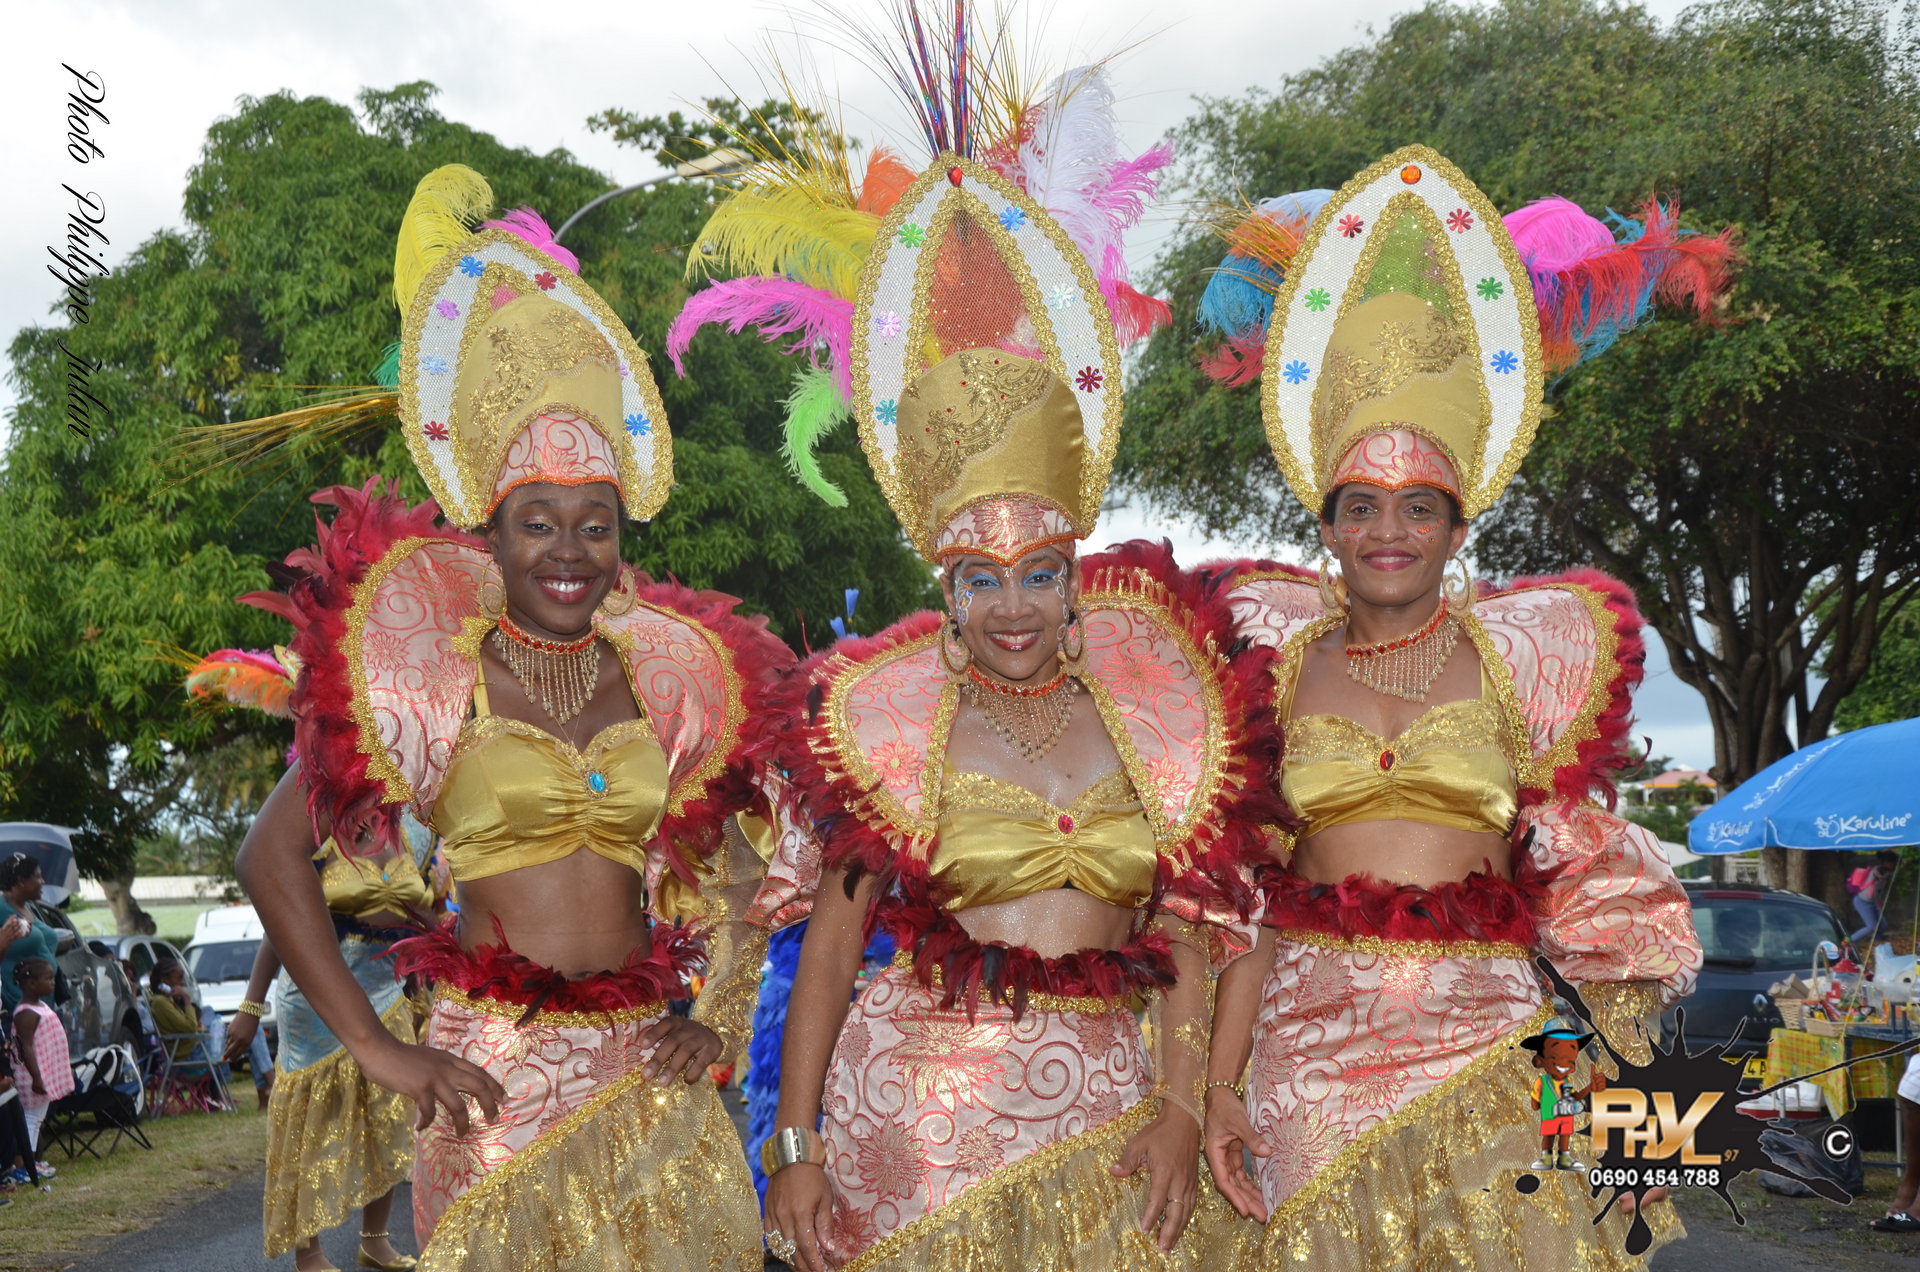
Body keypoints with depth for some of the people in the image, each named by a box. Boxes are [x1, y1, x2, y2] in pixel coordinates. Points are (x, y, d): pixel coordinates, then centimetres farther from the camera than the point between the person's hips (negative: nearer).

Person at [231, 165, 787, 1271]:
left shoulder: (667, 676, 7)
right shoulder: (430, 670, -2)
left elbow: (733, 871, 19)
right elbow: (275, 854, -4)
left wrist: (722, 1023, 6)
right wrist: (377, 1047, -9)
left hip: (645, 1073, 3)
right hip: (496, 1077, -3)